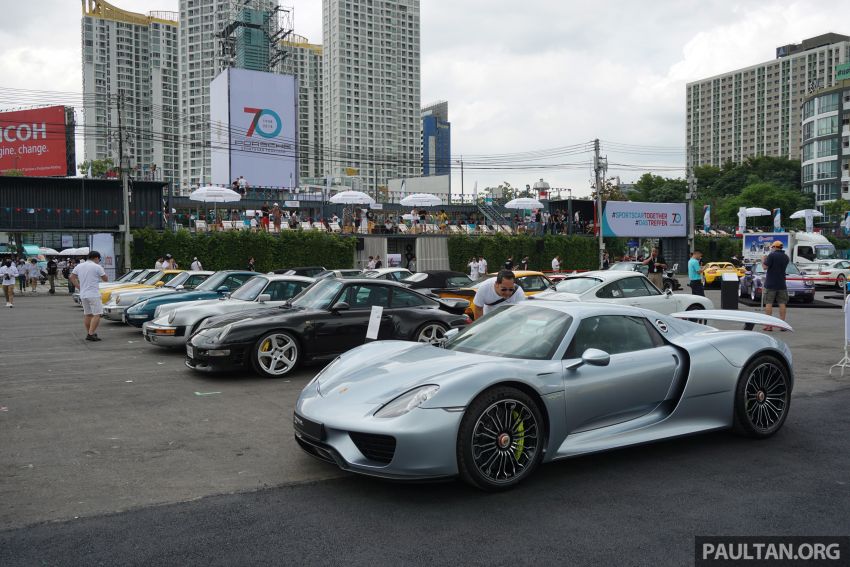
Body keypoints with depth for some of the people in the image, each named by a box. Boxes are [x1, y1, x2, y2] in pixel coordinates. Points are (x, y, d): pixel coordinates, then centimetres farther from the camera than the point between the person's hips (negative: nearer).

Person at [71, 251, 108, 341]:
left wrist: (79, 287, 17)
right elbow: (105, 279, -1)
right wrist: (101, 270, 13)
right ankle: (91, 334, -15)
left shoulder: (79, 266, 10)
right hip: (94, 294, -7)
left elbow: (72, 277, 15)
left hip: (83, 294, 7)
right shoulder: (97, 267, -8)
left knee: (87, 314, 16)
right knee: (97, 314, -6)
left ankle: (88, 333, 21)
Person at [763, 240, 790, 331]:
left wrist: (763, 260, 3)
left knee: (768, 303, -1)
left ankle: (768, 325, -4)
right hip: (782, 284, 5)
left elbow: (765, 267, -16)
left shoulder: (772, 255, -11)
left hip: (770, 284, -5)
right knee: (782, 303, 6)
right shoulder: (786, 257, 8)